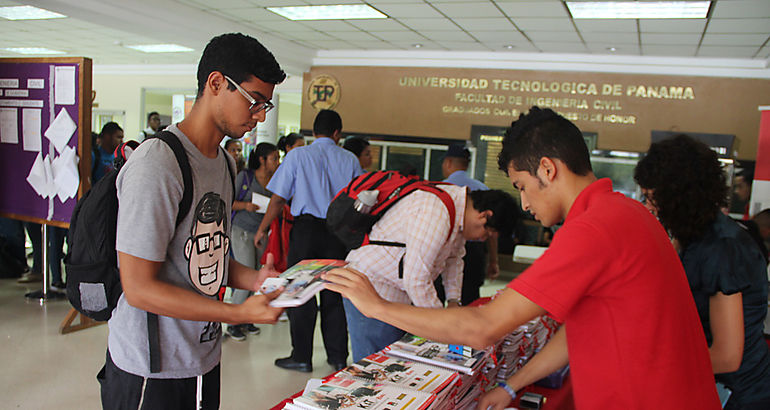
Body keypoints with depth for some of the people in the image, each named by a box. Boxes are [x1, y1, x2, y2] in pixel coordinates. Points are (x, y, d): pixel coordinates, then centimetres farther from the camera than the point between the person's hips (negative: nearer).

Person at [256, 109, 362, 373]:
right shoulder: (349, 160, 5)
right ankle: (337, 356, 19)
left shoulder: (298, 155, -1)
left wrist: (262, 229, 9)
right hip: (338, 232, 3)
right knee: (333, 294, 12)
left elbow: (278, 199, -2)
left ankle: (301, 357, 12)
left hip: (306, 227, -2)